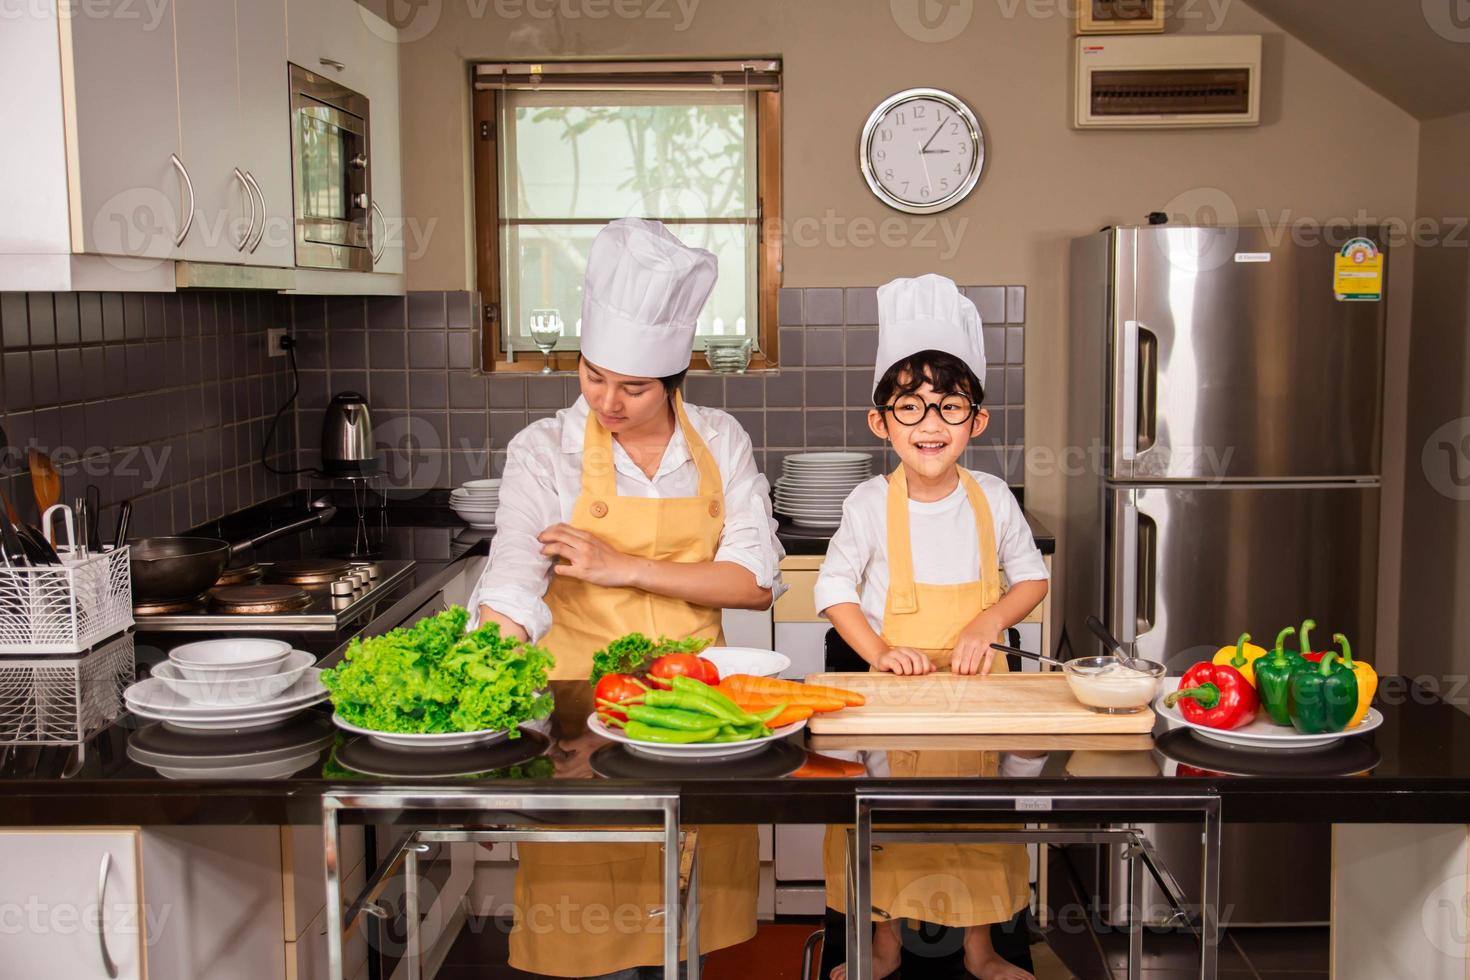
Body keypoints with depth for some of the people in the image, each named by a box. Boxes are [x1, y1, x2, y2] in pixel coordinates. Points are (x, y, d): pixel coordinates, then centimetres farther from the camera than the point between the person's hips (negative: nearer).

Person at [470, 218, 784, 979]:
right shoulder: (545, 451, -6)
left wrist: (624, 568, -14)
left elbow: (756, 584, -6)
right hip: (583, 705, -2)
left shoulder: (719, 443, 0)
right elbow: (514, 586, -18)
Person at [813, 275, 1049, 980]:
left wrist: (988, 624, -10)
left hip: (973, 682, 1)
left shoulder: (992, 499, -4)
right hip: (892, 685, -1)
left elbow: (1031, 577, 7)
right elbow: (834, 585, -3)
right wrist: (878, 652, -15)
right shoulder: (870, 505, -9)